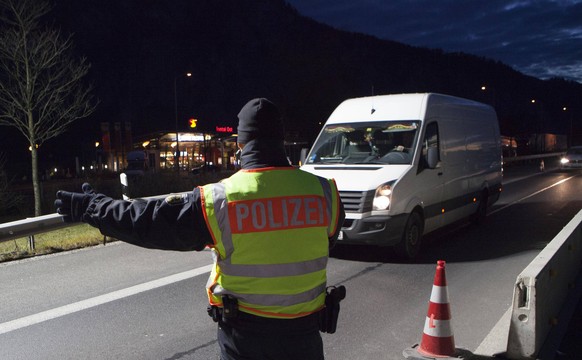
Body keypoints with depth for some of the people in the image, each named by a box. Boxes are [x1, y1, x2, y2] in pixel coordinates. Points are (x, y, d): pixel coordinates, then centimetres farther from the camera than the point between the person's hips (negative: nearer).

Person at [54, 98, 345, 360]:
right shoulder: (325, 193, -9)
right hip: (303, 330, 2)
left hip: (243, 332, -1)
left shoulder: (218, 200, -16)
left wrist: (90, 207, 8)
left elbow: (149, 220, -7)